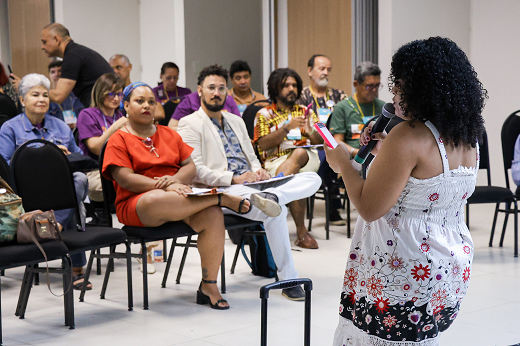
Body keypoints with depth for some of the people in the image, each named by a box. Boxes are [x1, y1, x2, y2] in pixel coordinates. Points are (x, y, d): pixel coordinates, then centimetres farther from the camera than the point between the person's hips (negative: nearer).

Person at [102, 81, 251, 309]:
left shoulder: (169, 134, 22)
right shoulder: (118, 140, 5)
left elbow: (191, 165, 12)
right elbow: (125, 179, -9)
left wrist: (176, 180, -12)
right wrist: (165, 186, -21)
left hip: (178, 197, 5)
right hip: (136, 205, -4)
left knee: (212, 214, -27)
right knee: (156, 201, -42)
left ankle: (208, 286, -19)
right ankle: (222, 198, -25)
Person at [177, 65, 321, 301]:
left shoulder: (236, 121, 27)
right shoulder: (190, 125, 4)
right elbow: (195, 170, -8)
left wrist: (259, 170, 1)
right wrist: (234, 179, -20)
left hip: (250, 183, 8)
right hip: (223, 191, -8)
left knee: (312, 179, -13)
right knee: (276, 211, -35)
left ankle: (271, 195, -41)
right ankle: (288, 279, -27)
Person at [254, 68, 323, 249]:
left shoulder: (306, 112, 25)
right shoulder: (264, 114, 14)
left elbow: (321, 141, 13)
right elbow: (263, 144, -2)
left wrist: (311, 132, -12)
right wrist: (287, 127, -14)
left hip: (307, 158, 2)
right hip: (276, 161, -2)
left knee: (299, 153, -38)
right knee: (294, 181, -40)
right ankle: (302, 232, -40)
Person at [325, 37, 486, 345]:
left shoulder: (408, 137, -21)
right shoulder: (469, 138, 6)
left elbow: (370, 209, -19)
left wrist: (343, 163, -5)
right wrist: (385, 154, 17)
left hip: (404, 278, -9)